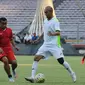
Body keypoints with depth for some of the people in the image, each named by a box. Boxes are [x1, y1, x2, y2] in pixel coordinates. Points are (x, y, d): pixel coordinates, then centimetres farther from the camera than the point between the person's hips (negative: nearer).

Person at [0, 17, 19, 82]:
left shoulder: (9, 30, 6)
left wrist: (14, 46, 8)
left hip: (9, 49, 3)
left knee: (14, 62, -11)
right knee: (5, 60, -28)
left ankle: (13, 70, 29)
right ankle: (10, 77, -8)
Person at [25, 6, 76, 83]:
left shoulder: (55, 21, -11)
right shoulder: (45, 21, 11)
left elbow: (58, 32, -25)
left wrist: (52, 34, -45)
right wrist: (38, 39, 30)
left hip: (54, 45, -7)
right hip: (46, 44, 7)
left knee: (61, 61, -9)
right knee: (36, 58, -8)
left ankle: (72, 73, 14)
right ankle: (32, 77, -11)